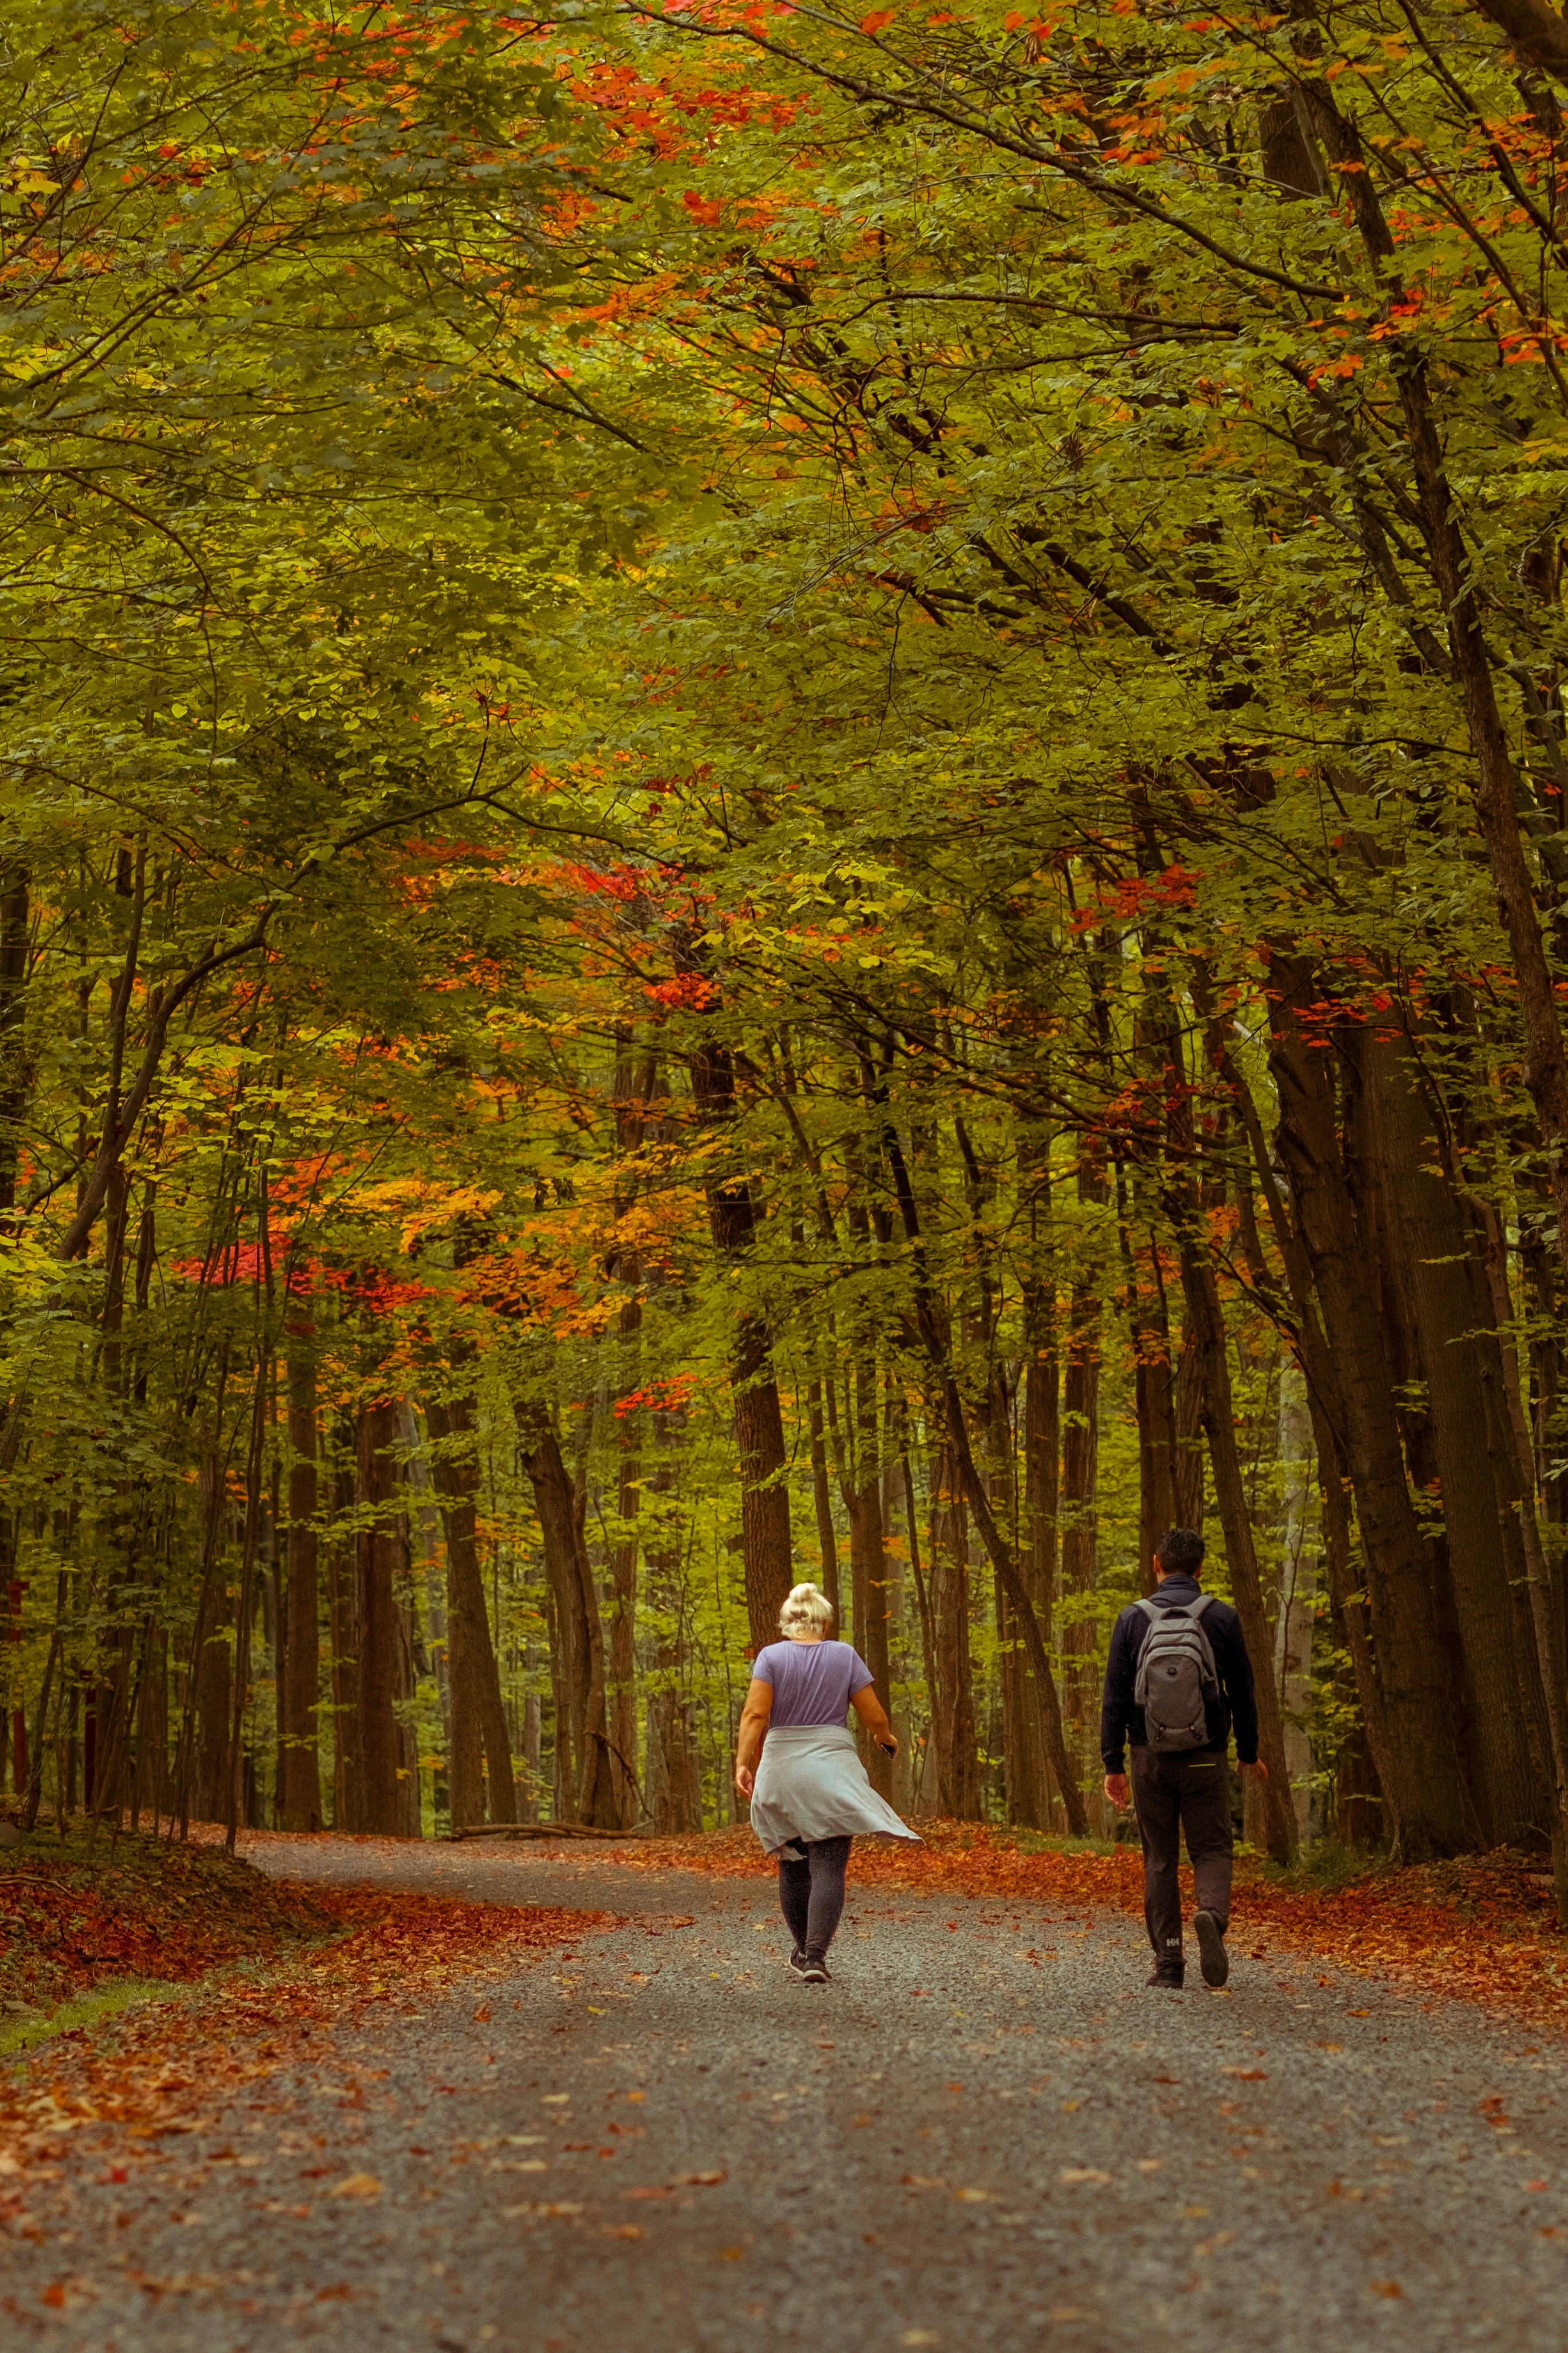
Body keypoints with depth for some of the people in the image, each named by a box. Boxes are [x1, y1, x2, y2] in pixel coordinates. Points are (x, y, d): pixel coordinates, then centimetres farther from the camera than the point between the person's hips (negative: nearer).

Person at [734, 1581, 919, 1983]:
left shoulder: (771, 1656, 0)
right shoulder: (844, 1655, 1)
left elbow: (755, 1713, -13)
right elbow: (874, 1715, 1)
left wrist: (743, 1762, -14)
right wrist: (887, 1738, 21)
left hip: (782, 1772, 2)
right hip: (832, 1769, -2)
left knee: (793, 1865, 15)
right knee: (829, 1867, -6)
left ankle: (802, 1950, 25)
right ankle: (815, 1955, -18)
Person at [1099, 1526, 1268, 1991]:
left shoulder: (1133, 1619, -1)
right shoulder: (1221, 1617, -1)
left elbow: (1115, 1697, -2)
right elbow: (1242, 1692, 4)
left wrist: (1113, 1764, 2)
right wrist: (1249, 1753, 17)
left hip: (1150, 1759, 1)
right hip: (1205, 1758, -1)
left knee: (1159, 1860, 9)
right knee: (1211, 1849, 6)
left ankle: (1168, 1963, 6)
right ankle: (1212, 1916, -24)